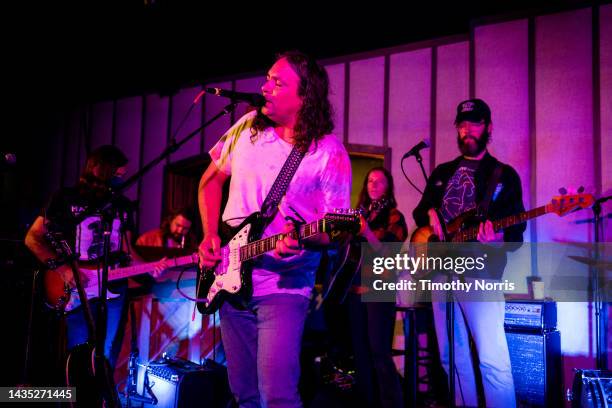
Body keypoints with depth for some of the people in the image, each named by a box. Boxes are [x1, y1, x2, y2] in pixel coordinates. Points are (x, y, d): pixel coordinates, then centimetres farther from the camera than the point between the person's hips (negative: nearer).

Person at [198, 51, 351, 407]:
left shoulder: (329, 154, -11)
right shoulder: (248, 126, 4)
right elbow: (212, 179, 14)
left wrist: (302, 239, -31)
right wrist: (210, 235, 2)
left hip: (284, 287, -5)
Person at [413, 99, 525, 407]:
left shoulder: (504, 174, 6)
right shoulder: (442, 172, 19)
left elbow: (516, 234, 0)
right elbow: (419, 211, 24)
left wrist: (499, 238, -23)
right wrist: (431, 214, 0)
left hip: (480, 273, -5)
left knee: (492, 358, -13)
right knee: (452, 356, 8)